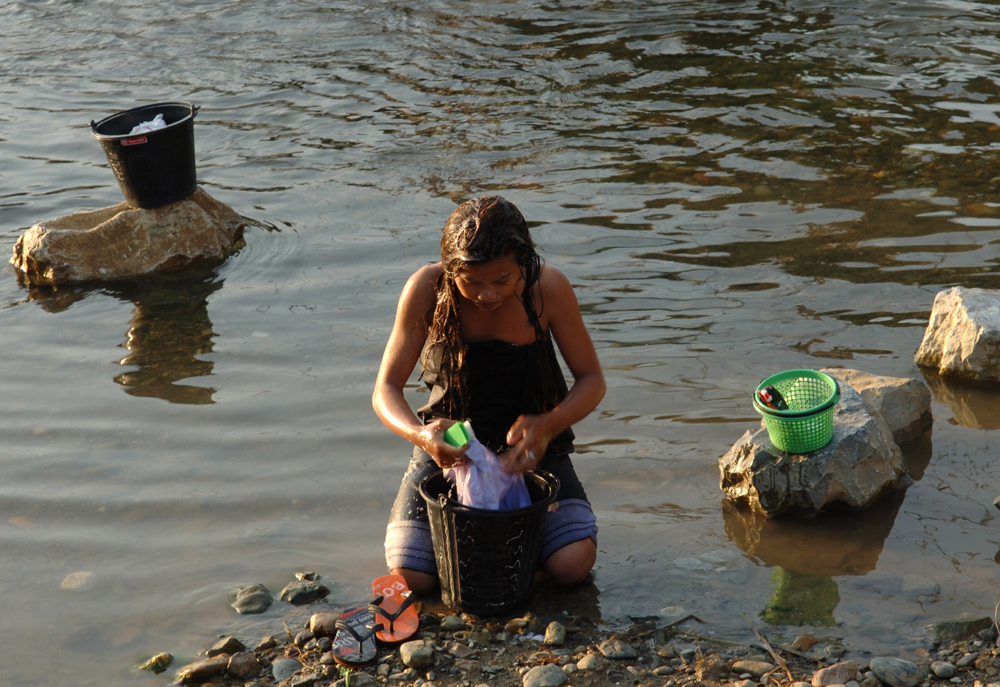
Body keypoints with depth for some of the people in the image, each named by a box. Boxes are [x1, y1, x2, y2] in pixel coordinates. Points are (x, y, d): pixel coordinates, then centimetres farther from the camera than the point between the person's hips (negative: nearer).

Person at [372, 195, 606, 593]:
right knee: (412, 576, -18)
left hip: (528, 445, 0)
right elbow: (386, 389, -13)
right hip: (448, 447, 0)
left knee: (573, 565, -22)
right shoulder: (427, 289, -19)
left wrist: (547, 425, -29)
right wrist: (419, 434, -36)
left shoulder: (548, 288, -20)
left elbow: (591, 379, -8)